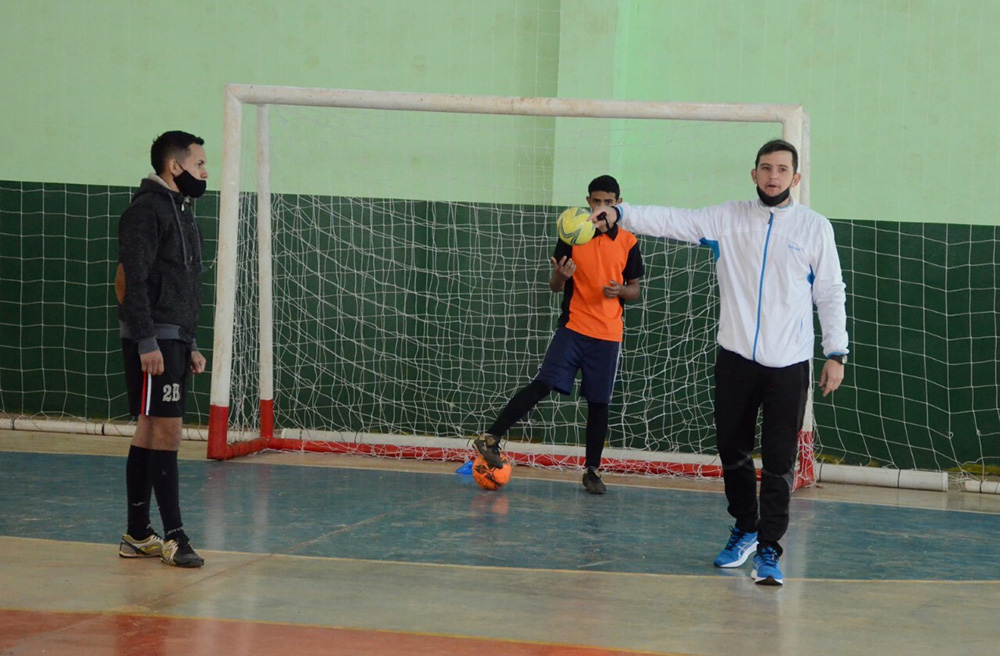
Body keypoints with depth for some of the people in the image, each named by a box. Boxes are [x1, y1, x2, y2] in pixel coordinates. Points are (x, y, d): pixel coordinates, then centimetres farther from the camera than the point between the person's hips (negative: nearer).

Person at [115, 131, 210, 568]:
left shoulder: (181, 212, 19)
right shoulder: (147, 210, -10)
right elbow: (133, 281, -17)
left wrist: (190, 345, 21)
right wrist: (147, 342, -22)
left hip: (175, 340, 9)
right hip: (153, 342, -9)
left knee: (149, 433, 10)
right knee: (166, 432, -10)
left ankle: (137, 536, 13)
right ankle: (174, 537, -9)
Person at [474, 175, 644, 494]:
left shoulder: (628, 243, 4)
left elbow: (634, 289, 11)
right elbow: (555, 286, 6)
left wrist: (621, 290, -12)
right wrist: (560, 276, -17)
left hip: (609, 333, 1)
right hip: (573, 327, -1)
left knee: (599, 402, 4)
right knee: (543, 384, -15)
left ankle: (592, 471, 14)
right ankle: (490, 438, -13)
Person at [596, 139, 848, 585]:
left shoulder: (815, 227, 2)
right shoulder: (728, 219, 6)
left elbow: (831, 295, 5)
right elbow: (674, 222, -2)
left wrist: (836, 353, 1)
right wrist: (621, 213, -16)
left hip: (788, 363, -2)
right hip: (736, 356, 2)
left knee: (779, 461, -5)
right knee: (732, 451, 11)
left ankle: (768, 549, 3)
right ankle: (745, 530, 31)